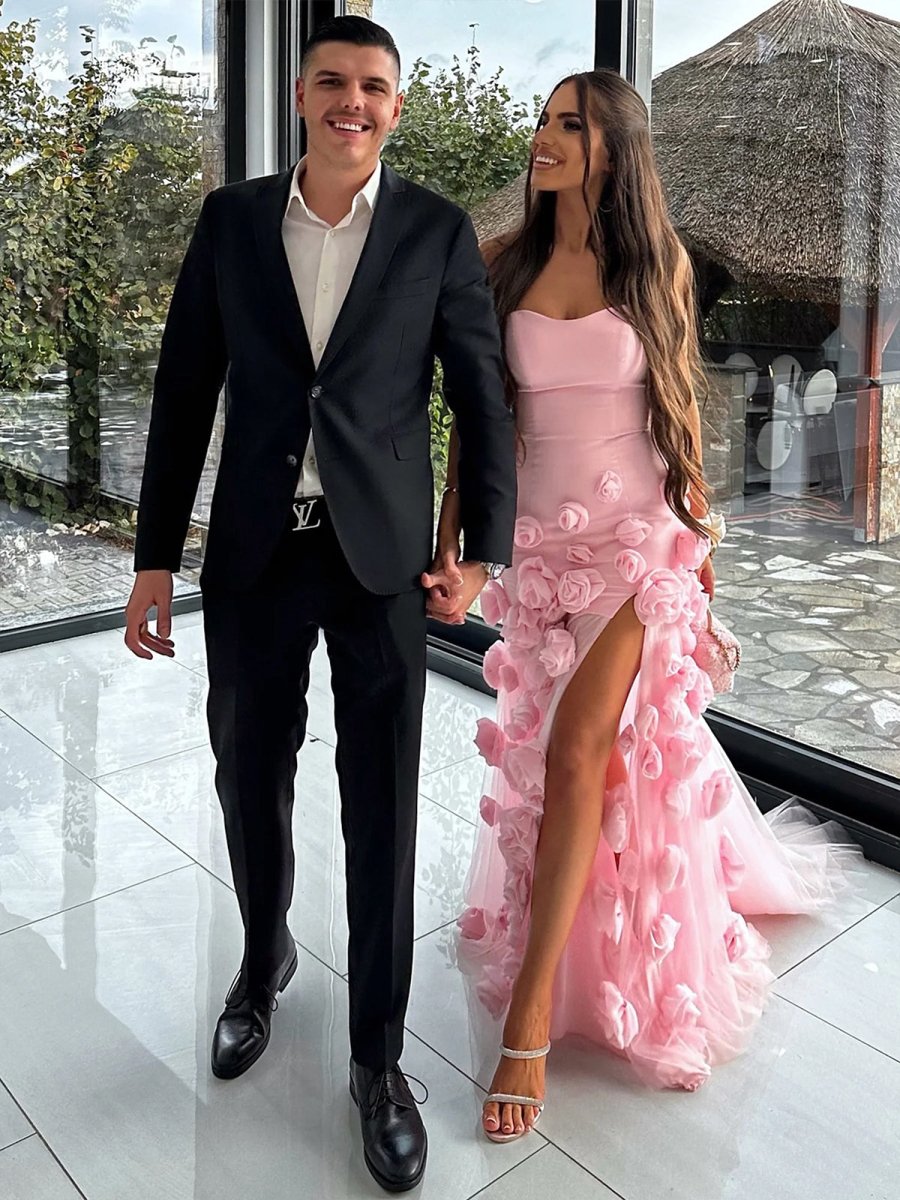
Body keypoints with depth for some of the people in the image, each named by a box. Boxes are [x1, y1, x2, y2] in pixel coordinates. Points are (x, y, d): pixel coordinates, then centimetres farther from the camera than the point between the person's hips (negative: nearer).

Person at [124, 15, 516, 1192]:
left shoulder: (438, 231, 1)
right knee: (250, 780, 14)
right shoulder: (231, 219, 5)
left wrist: (486, 550, -2)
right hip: (253, 553, 2)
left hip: (383, 556, -2)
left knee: (382, 807, 3)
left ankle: (378, 1057, 21)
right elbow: (184, 392, 5)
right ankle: (264, 956, 44)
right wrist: (155, 556, 3)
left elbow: (483, 397, 3)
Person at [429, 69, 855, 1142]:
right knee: (561, 749, 12)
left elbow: (679, 402, 8)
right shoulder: (499, 266, 3)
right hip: (536, 539, 3)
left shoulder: (658, 265, 1)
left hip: (635, 538, -2)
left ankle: (531, 1014, -1)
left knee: (579, 750, -12)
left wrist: (697, 529, 9)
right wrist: (447, 547, 1)